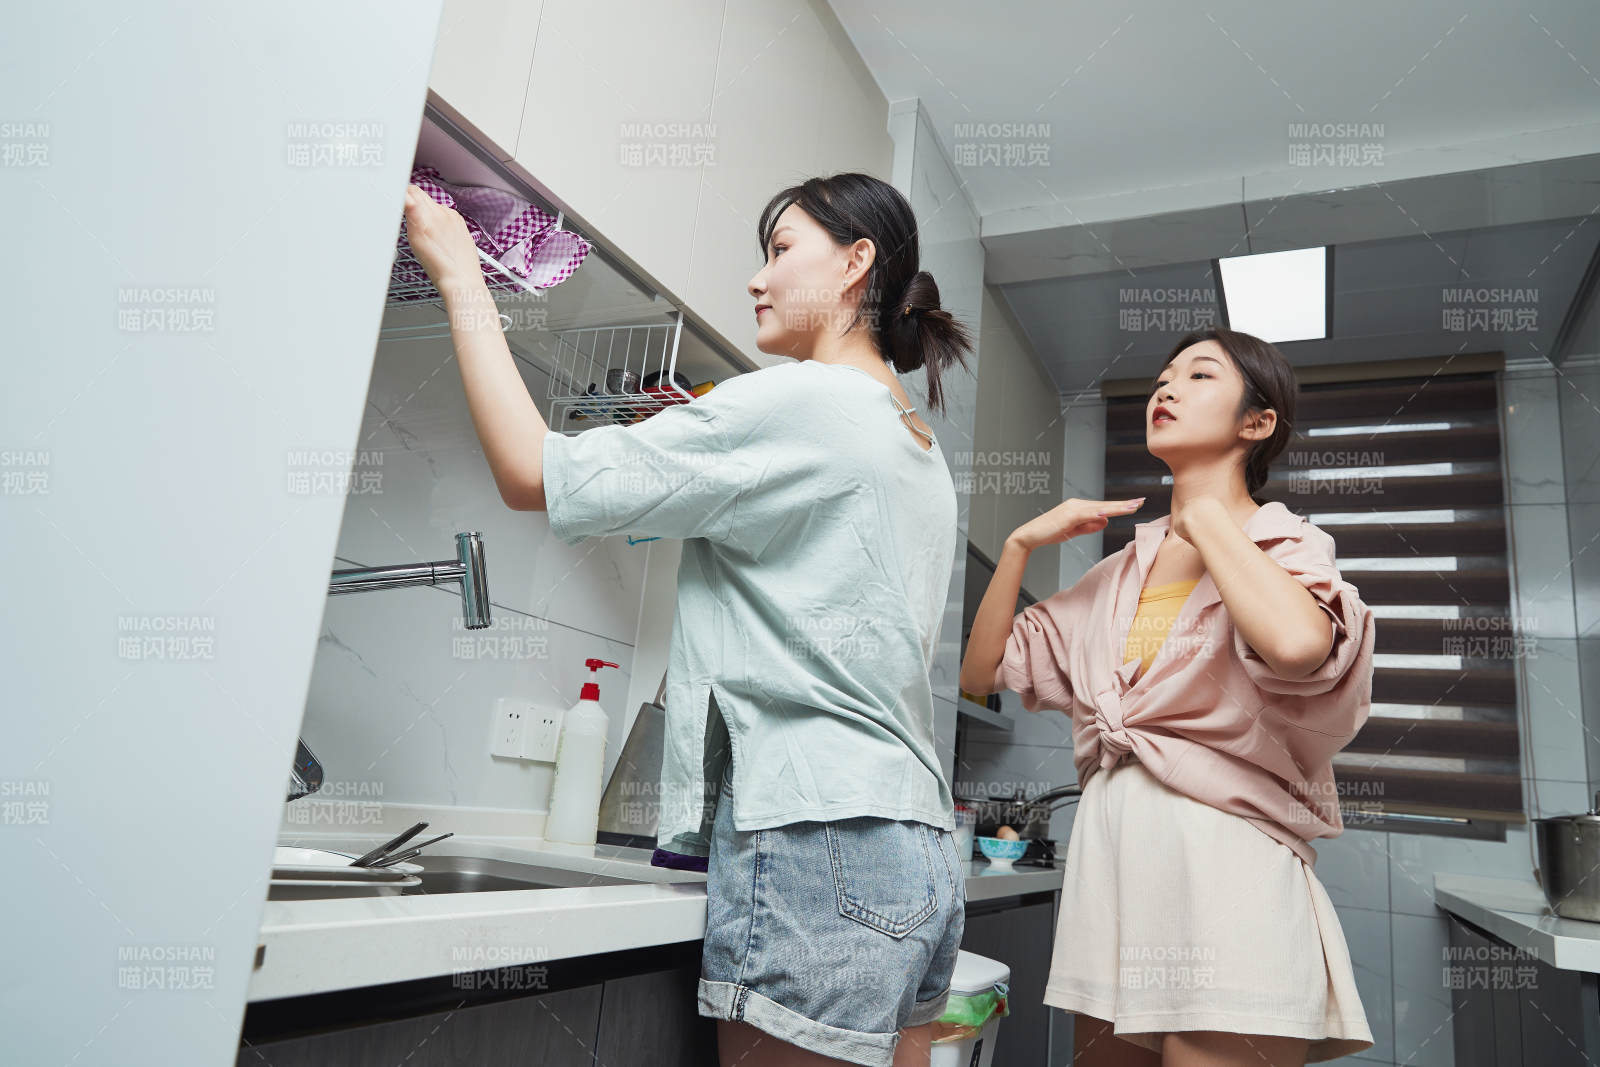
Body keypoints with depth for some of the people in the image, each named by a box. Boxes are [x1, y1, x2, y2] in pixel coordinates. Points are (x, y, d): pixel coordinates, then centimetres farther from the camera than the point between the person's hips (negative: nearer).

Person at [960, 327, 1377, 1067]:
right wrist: (1021, 543, 4)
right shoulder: (1120, 573, 14)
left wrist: (1205, 515, -11)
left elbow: (1297, 643, -28)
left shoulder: (1286, 548, -1)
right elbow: (981, 671, 15)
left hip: (1224, 865, -5)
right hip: (1105, 863, 6)